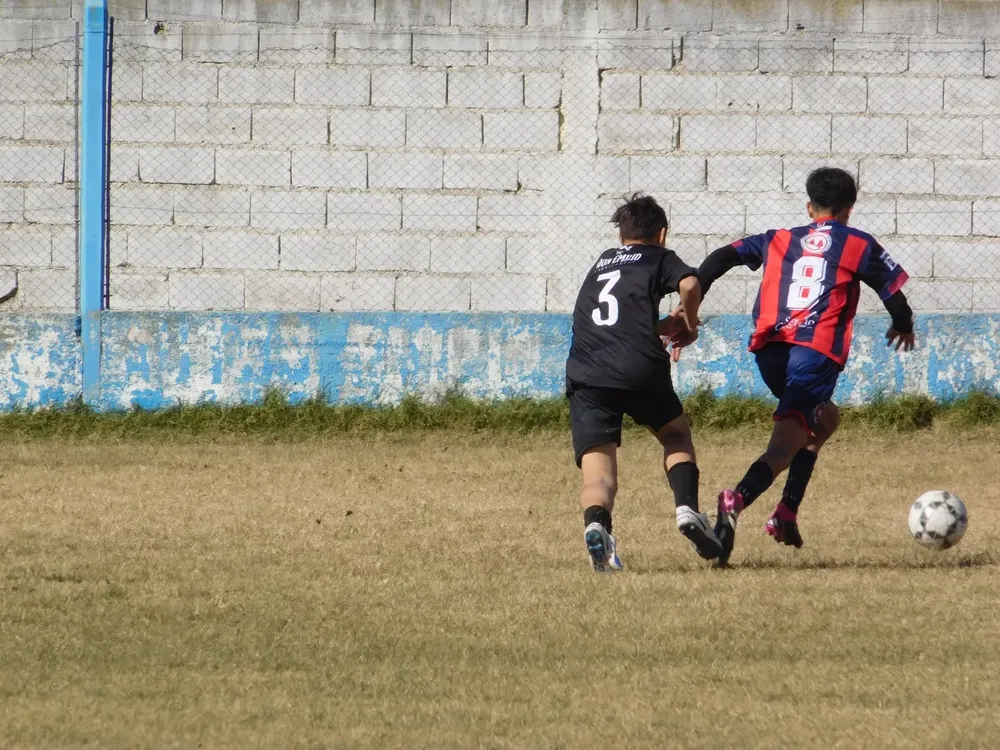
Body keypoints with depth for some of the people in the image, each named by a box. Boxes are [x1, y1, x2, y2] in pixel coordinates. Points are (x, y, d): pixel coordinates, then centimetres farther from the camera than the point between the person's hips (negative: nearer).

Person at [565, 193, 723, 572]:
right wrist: (689, 323, 12)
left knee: (598, 474, -6)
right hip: (640, 370, -2)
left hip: (586, 378, 2)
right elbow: (690, 284, -5)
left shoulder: (602, 262, 32)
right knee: (676, 434, 26)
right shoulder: (659, 258, 16)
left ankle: (596, 523, -39)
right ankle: (687, 507, 2)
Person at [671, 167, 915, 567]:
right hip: (817, 351, -5)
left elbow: (722, 258, 13)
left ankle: (788, 513, 16)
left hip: (768, 350, 5)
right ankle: (737, 500, -46)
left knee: (823, 419, 30)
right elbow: (894, 293, 13)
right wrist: (904, 327, 35)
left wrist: (687, 307, 9)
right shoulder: (859, 245, 15)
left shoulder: (778, 240, 24)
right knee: (786, 445, -15)